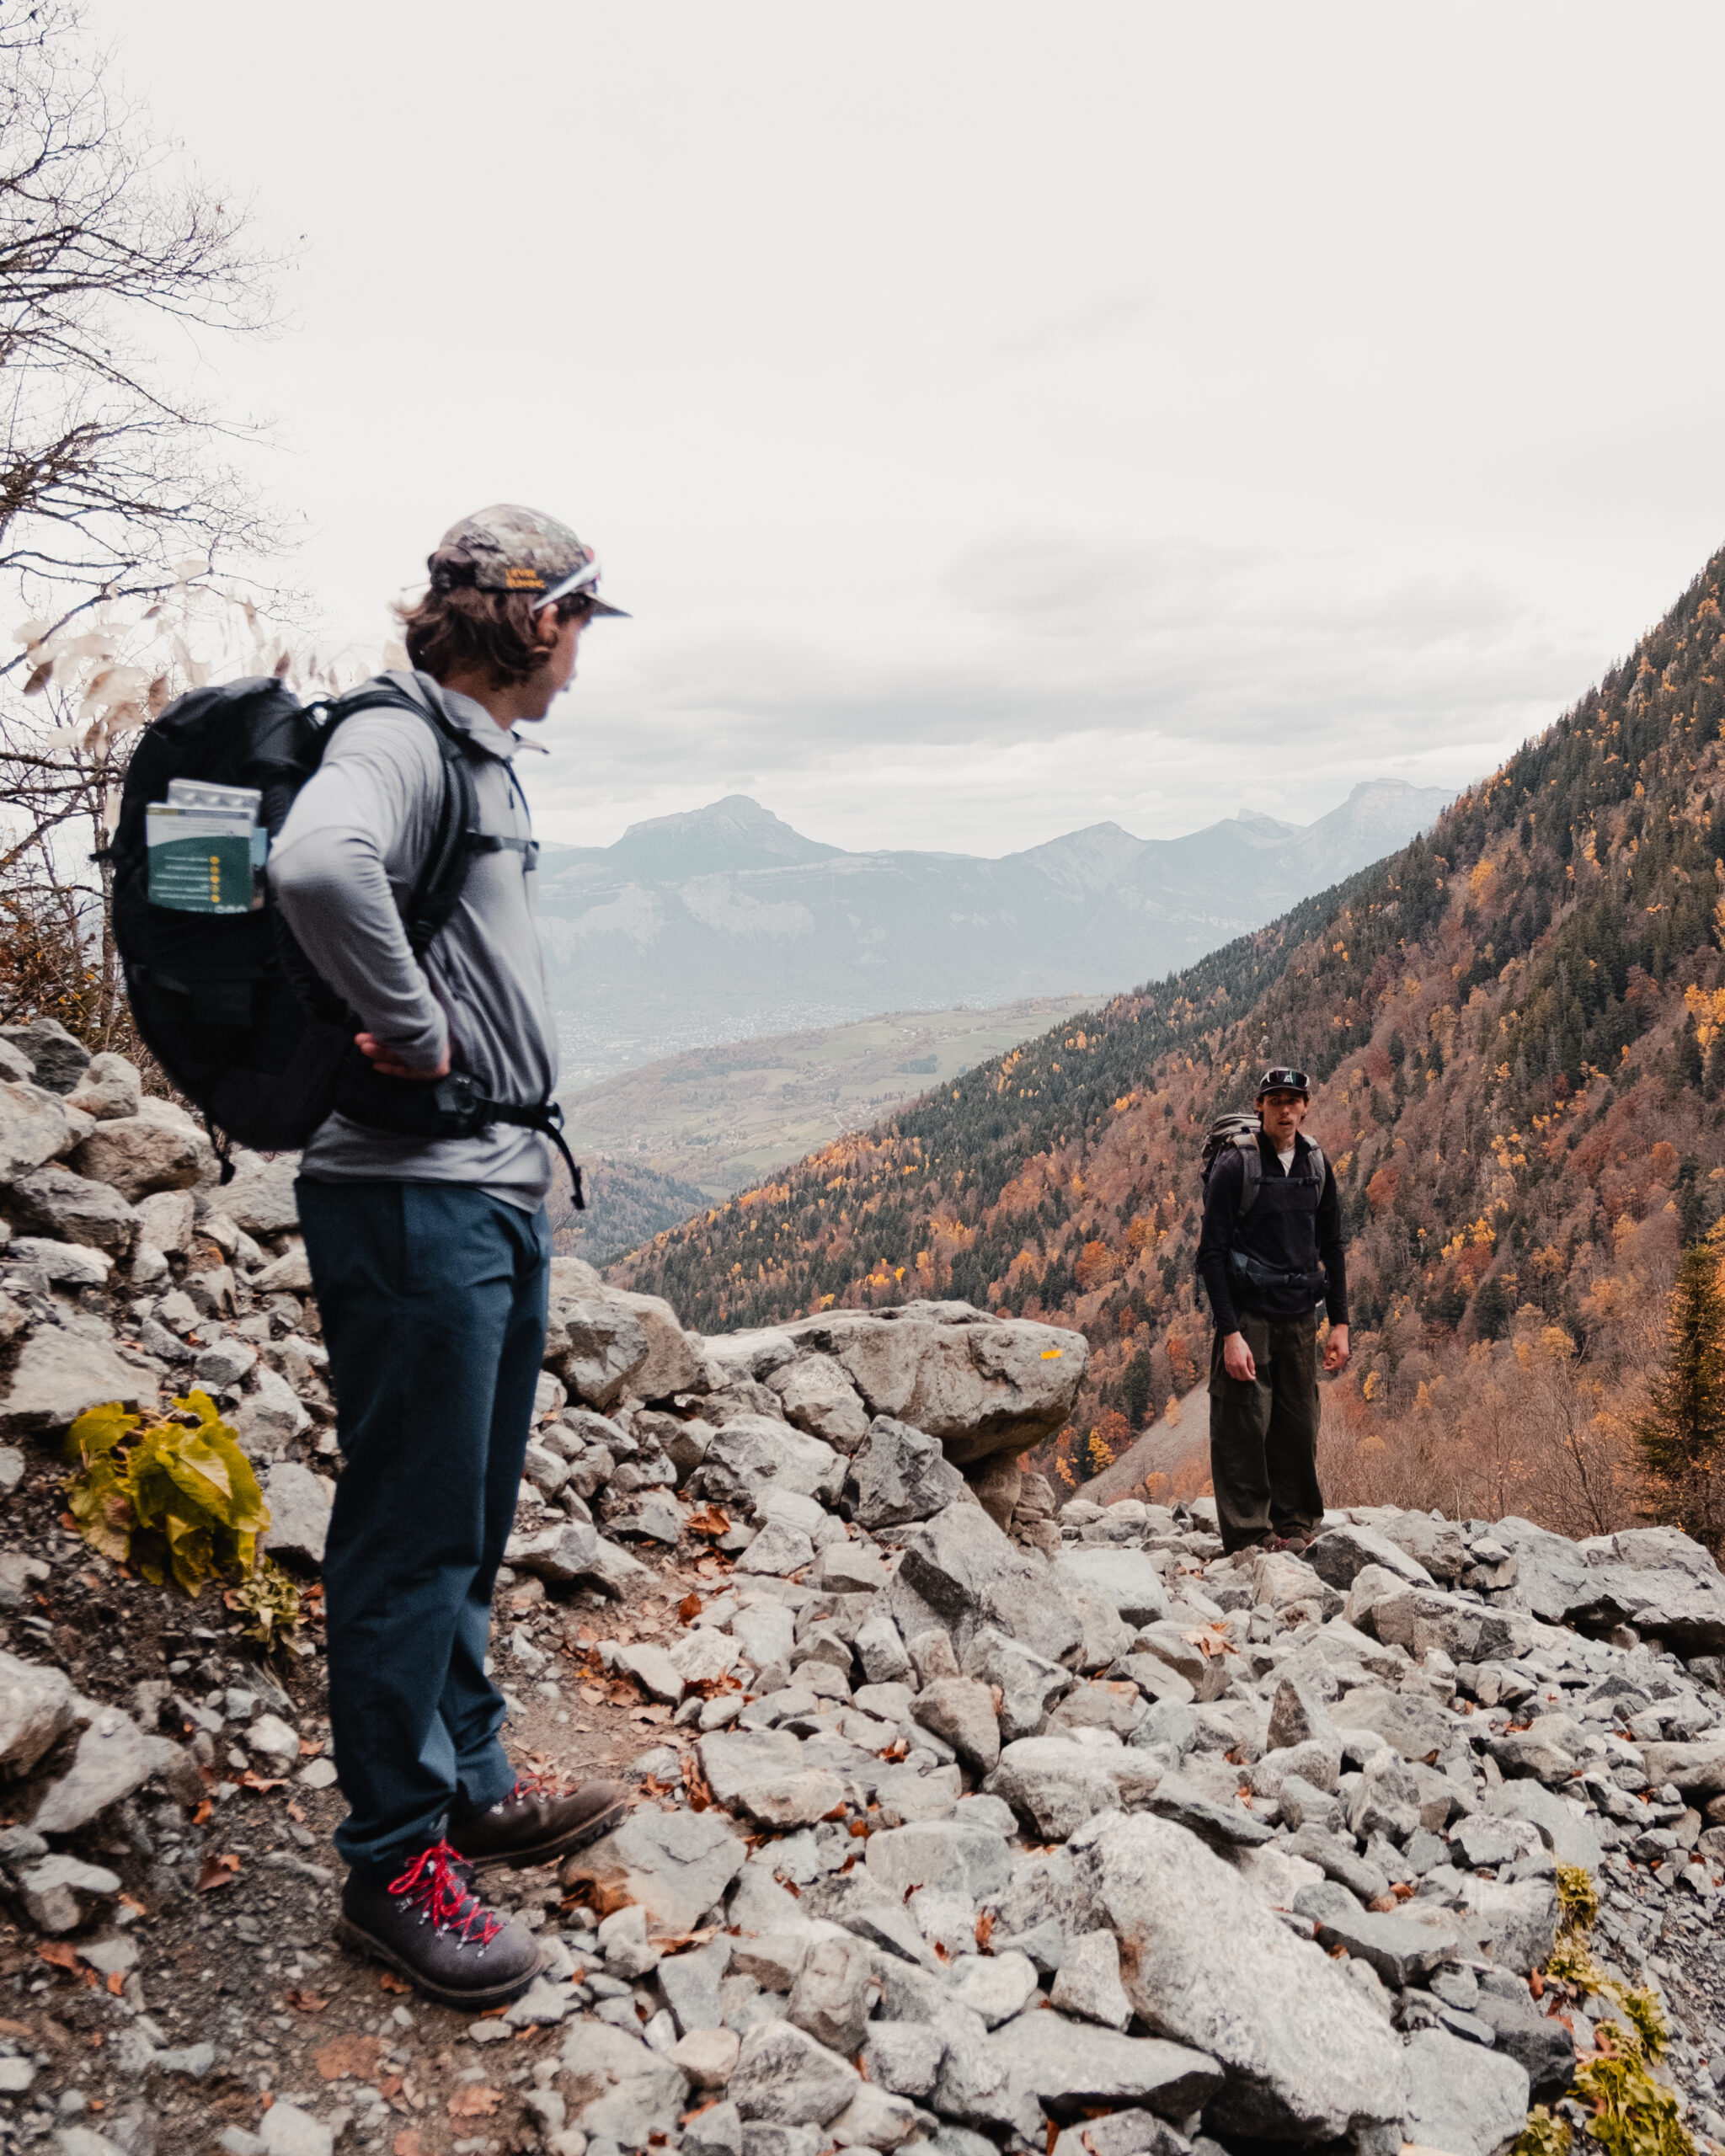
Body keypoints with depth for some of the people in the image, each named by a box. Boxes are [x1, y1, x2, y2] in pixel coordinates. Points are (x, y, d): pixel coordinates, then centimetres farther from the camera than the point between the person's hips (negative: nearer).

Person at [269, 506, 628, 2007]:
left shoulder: (486, 757, 17)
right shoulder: (398, 740, -13)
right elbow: (316, 868, -36)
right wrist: (416, 1036, -23)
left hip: (498, 1190, 10)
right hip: (413, 1200, -10)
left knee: (472, 1522, 18)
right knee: (413, 1530, 0)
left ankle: (473, 1786, 34)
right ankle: (395, 1862, 15)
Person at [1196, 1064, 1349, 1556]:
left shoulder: (1316, 1166, 9)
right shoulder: (1235, 1164, -8)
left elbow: (1331, 1248, 17)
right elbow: (1211, 1252, -11)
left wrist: (1339, 1322, 10)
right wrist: (1229, 1332, -17)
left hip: (1300, 1318, 5)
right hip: (1246, 1316, -5)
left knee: (1299, 1430, 8)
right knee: (1243, 1431, -5)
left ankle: (1295, 1526, 21)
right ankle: (1249, 1536, 4)